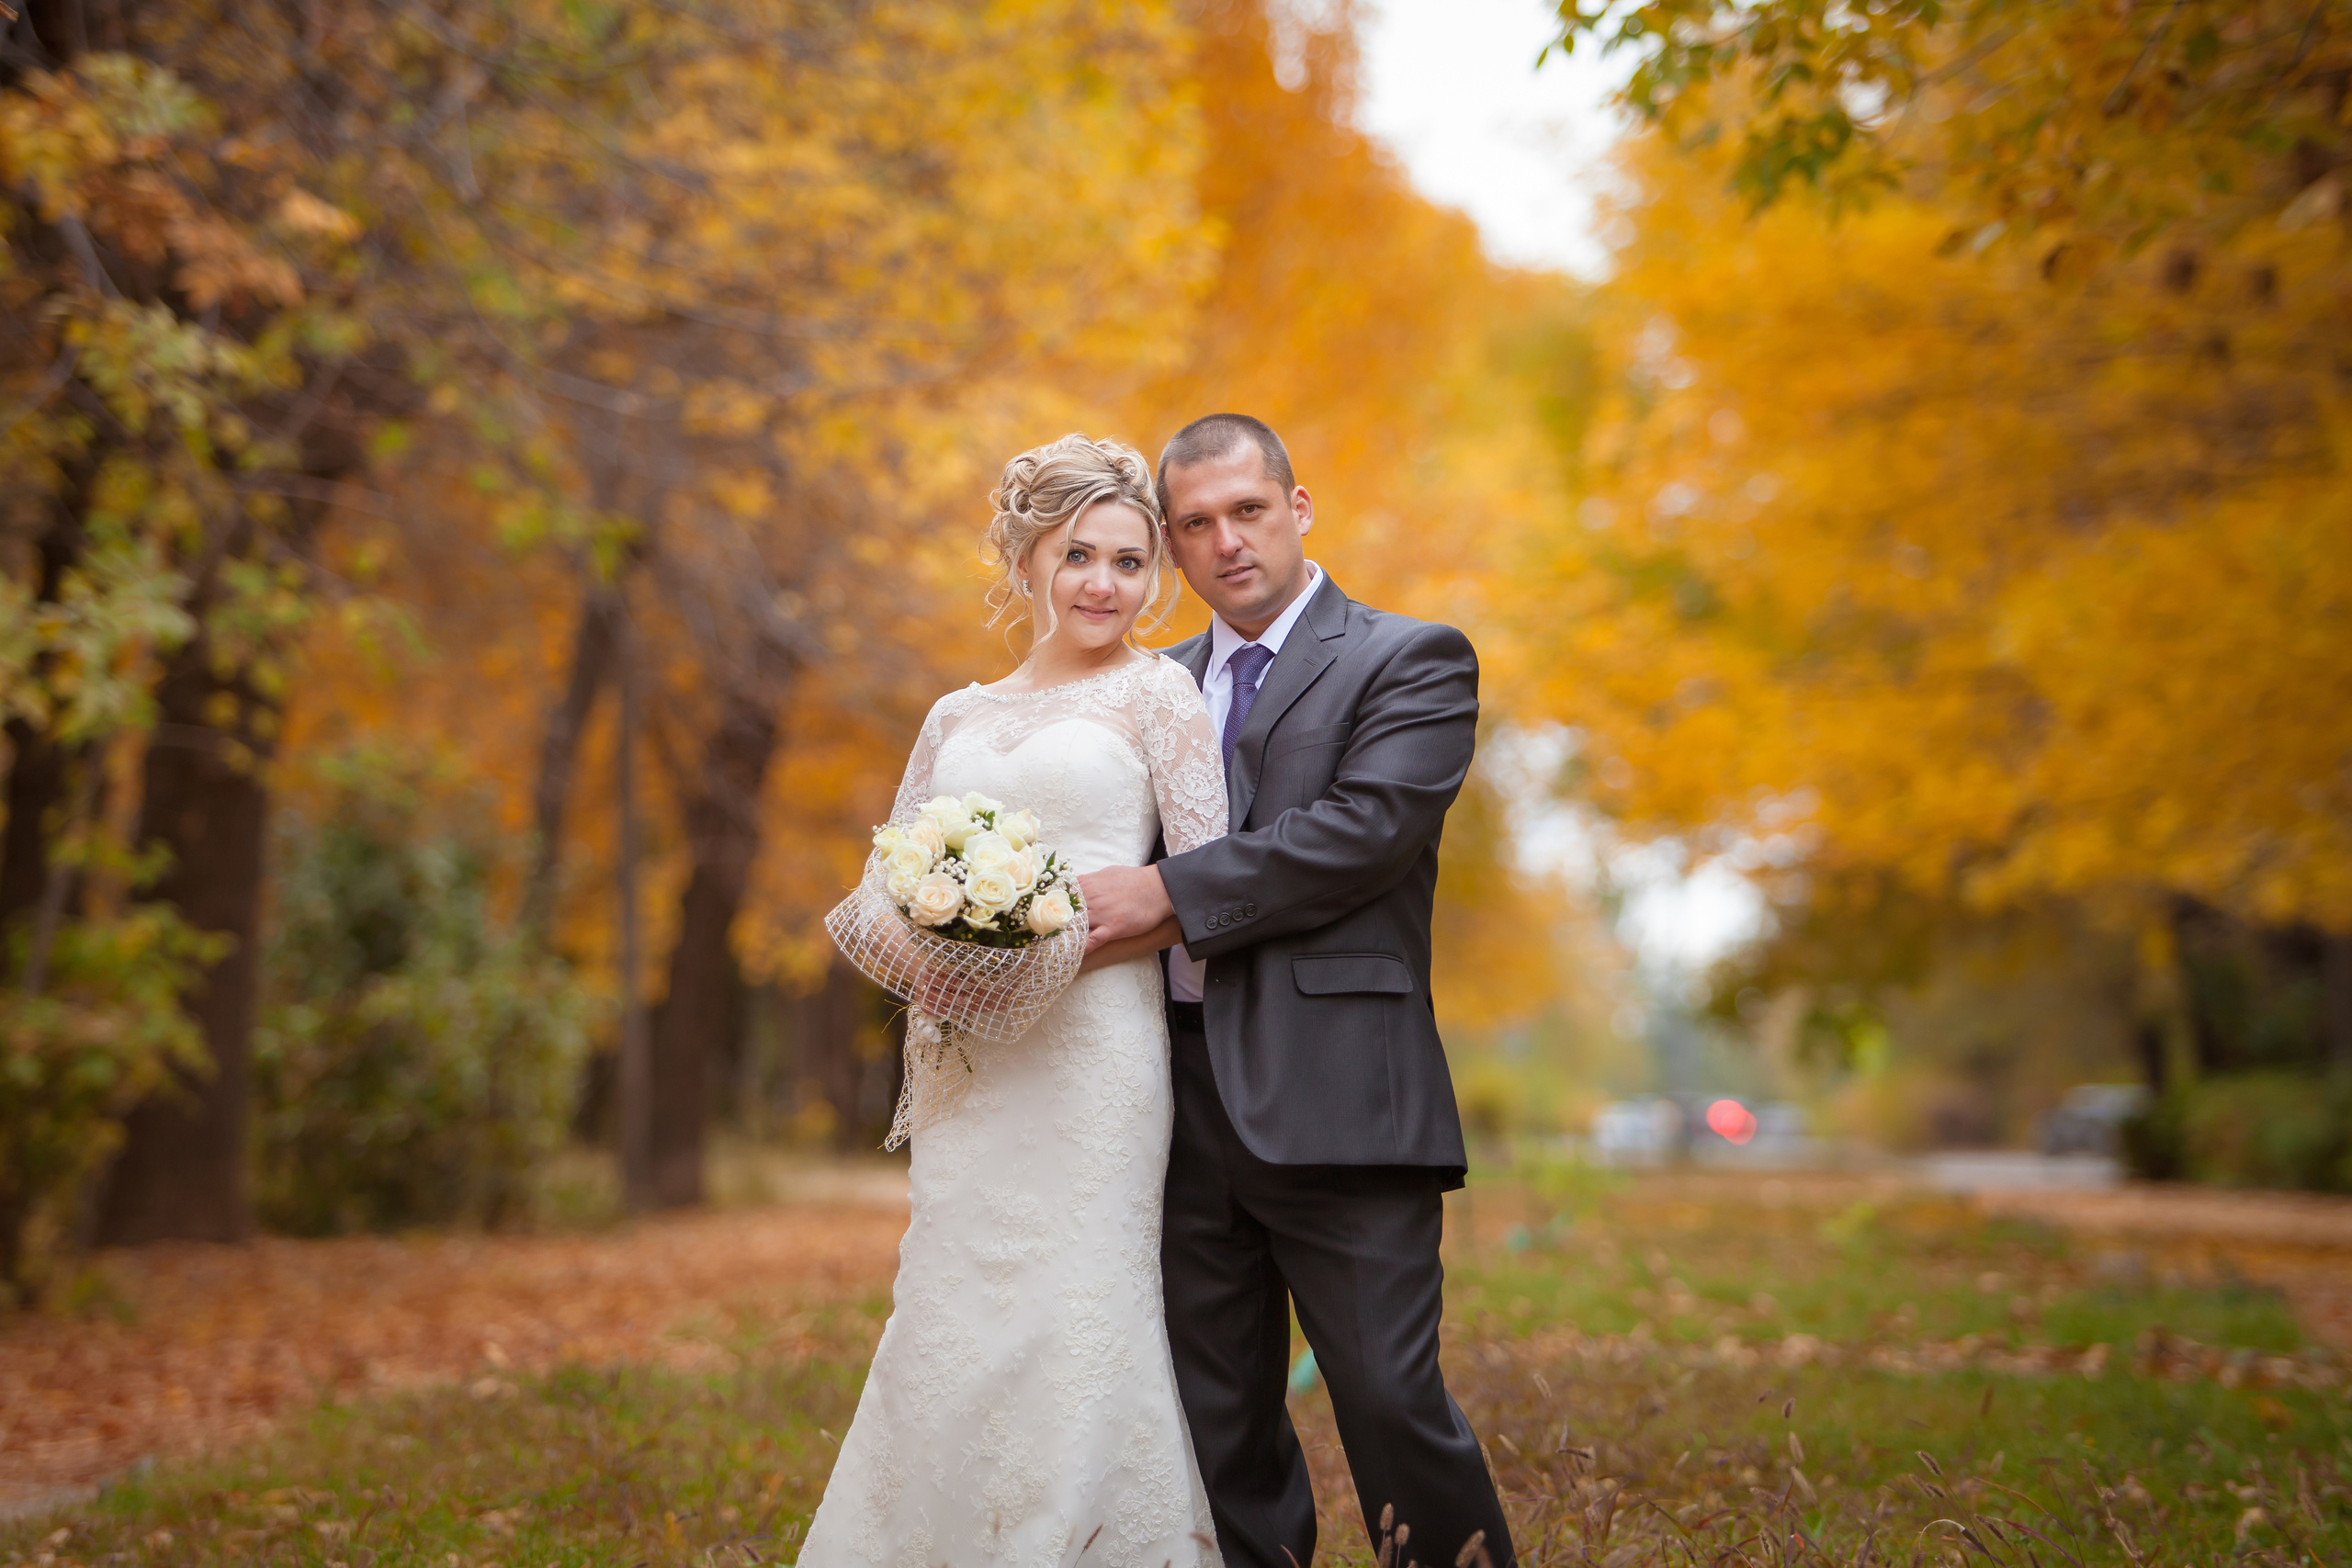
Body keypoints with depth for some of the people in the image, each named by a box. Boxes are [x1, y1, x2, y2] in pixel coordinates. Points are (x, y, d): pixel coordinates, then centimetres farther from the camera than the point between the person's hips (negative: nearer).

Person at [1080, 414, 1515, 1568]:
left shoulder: (1411, 661, 2)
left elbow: (1366, 828, -13)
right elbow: (1121, 856, 18)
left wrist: (1173, 895, -15)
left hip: (1337, 1108, -5)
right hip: (1185, 1105, 6)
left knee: (1391, 1404, -6)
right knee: (1217, 1430, 10)